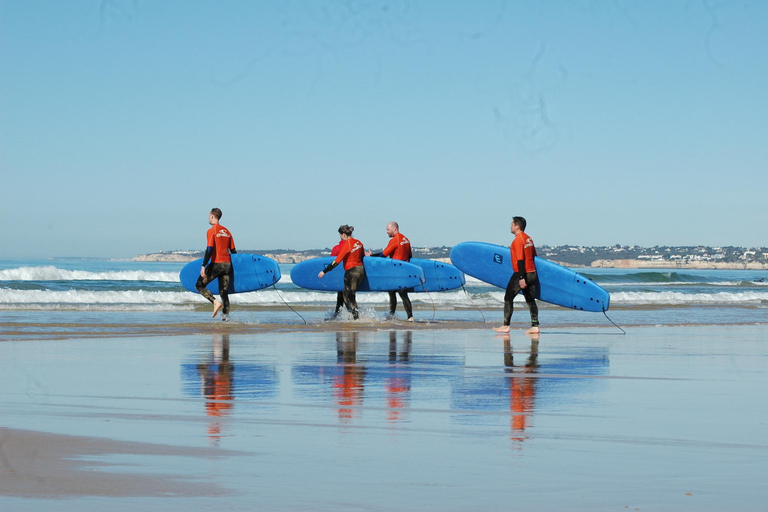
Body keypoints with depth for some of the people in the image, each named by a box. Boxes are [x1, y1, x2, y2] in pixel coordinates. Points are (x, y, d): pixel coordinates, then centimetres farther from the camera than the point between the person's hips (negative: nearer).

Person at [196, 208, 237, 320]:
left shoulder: (211, 231, -6)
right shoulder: (227, 231, 14)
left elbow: (210, 250, -16)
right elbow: (233, 251, 15)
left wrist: (203, 266, -17)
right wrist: (233, 267, 24)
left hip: (216, 264, -6)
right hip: (227, 264, 6)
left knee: (199, 285, 4)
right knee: (224, 291, 8)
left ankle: (215, 302, -13)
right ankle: (226, 316, -2)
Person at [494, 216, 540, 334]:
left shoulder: (518, 240, -15)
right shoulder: (528, 239, 11)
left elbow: (520, 260, -20)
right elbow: (533, 256, 20)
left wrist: (521, 278, -22)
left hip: (521, 274, -8)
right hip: (532, 273, 8)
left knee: (508, 298, 1)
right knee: (530, 300, 10)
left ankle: (506, 326, 1)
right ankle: (535, 326, 5)